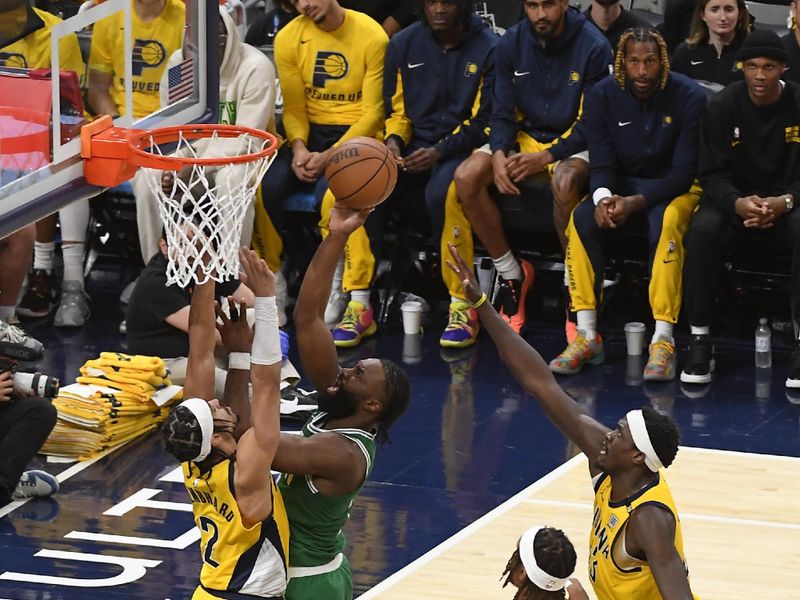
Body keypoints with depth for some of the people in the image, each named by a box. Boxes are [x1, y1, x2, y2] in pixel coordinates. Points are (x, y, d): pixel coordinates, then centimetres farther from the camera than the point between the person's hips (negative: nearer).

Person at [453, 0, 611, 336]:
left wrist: (546, 158, -22)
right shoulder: (511, 44, -1)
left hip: (572, 143, -4)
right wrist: (498, 155, -19)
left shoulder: (593, 47, -13)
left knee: (565, 182, -39)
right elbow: (502, 112, 1)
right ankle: (512, 275, -7)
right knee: (466, 177, -22)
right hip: (524, 136, 4)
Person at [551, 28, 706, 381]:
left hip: (675, 187, -3)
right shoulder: (603, 96, -7)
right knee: (581, 219, -27)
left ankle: (663, 340, -38)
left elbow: (683, 173, -17)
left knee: (667, 221, -37)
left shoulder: (688, 97, -16)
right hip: (621, 183, 3)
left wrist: (635, 203, -30)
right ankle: (587, 336, -24)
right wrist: (603, 197, -30)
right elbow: (602, 164, -6)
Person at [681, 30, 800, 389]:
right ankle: (699, 339, -24)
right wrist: (738, 203, -27)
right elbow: (711, 173, -6)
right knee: (702, 230, -33)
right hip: (734, 200, 1)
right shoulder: (724, 106, -5)